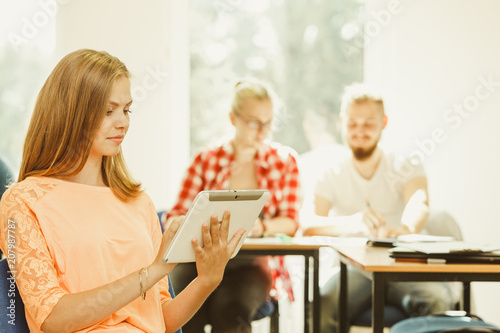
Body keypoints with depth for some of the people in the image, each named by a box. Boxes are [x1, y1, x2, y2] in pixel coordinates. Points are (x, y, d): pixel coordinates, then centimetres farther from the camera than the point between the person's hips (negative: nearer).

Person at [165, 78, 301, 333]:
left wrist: (262, 227, -16)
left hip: (251, 263, 0)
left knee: (230, 306, -34)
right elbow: (175, 216, 7)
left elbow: (291, 221, 7)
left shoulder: (285, 160, 11)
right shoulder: (206, 160, 10)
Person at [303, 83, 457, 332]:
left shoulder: (406, 169, 5)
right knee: (323, 308, -34)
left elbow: (419, 203, -20)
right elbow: (309, 227, -13)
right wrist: (354, 221, -35)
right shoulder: (332, 176, 5)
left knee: (437, 299, -33)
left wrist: (406, 229, -47)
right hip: (353, 269, 0)